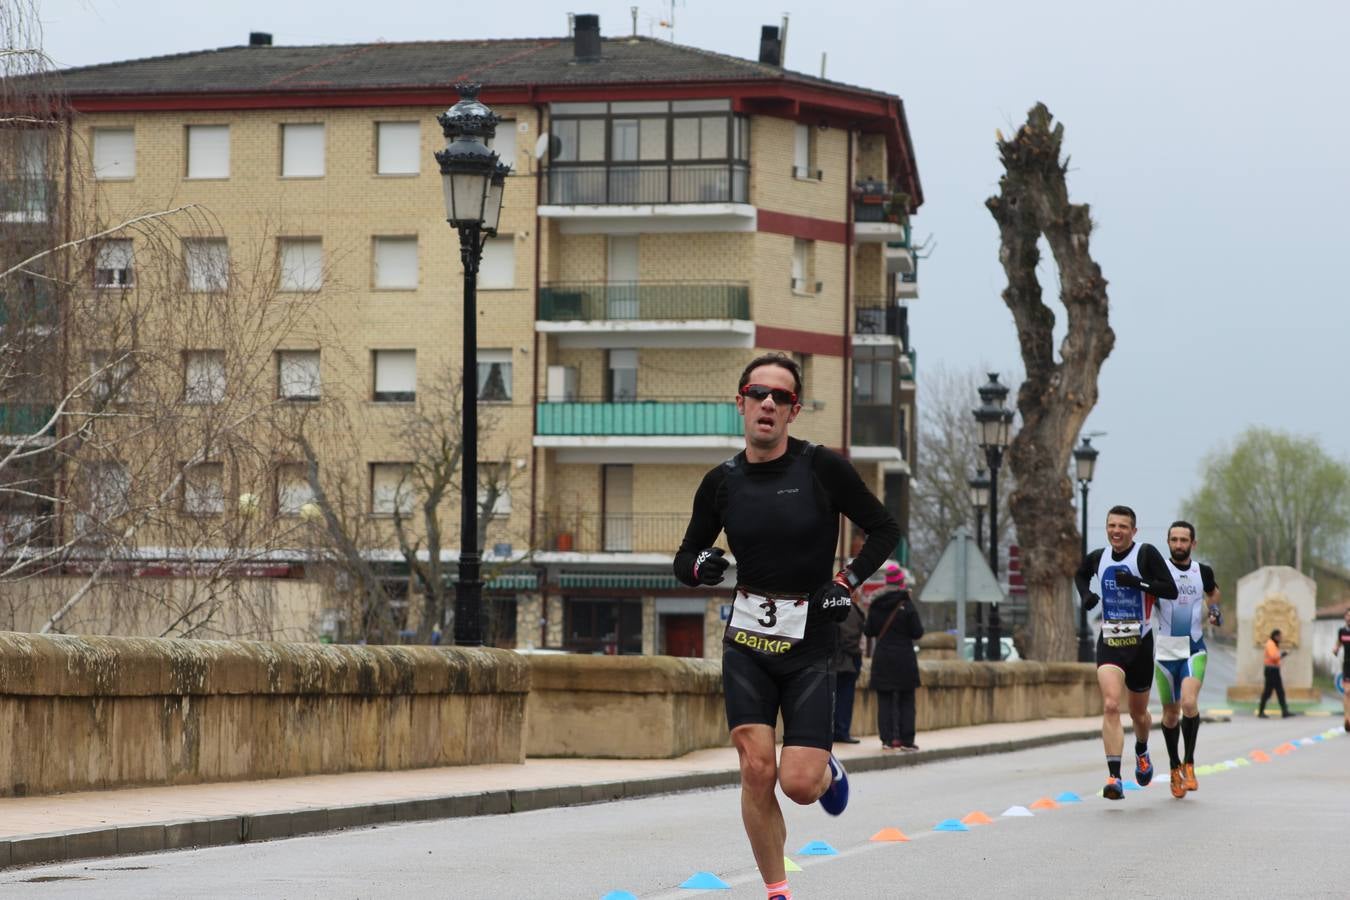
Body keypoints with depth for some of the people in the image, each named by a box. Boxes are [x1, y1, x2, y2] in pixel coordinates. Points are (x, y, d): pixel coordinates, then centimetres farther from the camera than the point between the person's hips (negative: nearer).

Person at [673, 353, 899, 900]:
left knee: (798, 783, -10)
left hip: (810, 646, -2)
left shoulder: (823, 468, -6)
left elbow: (885, 530, 3)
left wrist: (848, 581, -10)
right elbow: (685, 558, 12)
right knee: (757, 770, -10)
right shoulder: (722, 483, 2)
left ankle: (827, 772, 29)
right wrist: (700, 566, -11)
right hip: (747, 643, 2)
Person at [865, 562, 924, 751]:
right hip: (904, 658, -3)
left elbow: (868, 631, 6)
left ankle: (887, 739, 0)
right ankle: (906, 740, 2)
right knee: (906, 700, 4)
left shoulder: (876, 605, 1)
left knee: (884, 700, 5)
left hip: (882, 658, 3)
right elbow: (917, 633, -9)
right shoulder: (906, 605, -9)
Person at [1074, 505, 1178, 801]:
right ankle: (1114, 778, -25)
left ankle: (1141, 752, 50)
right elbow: (1081, 575, 28)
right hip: (1109, 642, 1)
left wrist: (1137, 583, -25)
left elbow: (1171, 590, -15)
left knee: (1138, 713, 15)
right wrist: (1085, 594, 8)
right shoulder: (1098, 557, 5)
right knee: (1110, 705, -20)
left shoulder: (1146, 554, -9)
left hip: (1139, 642, -1)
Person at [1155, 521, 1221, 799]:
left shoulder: (1203, 572, 3)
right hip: (1165, 650, 0)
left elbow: (1213, 593, 24)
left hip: (1194, 649, 0)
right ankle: (1174, 767, 28)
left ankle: (1189, 763, -7)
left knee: (1189, 702, -22)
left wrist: (1214, 611, 5)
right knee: (1170, 713, 8)